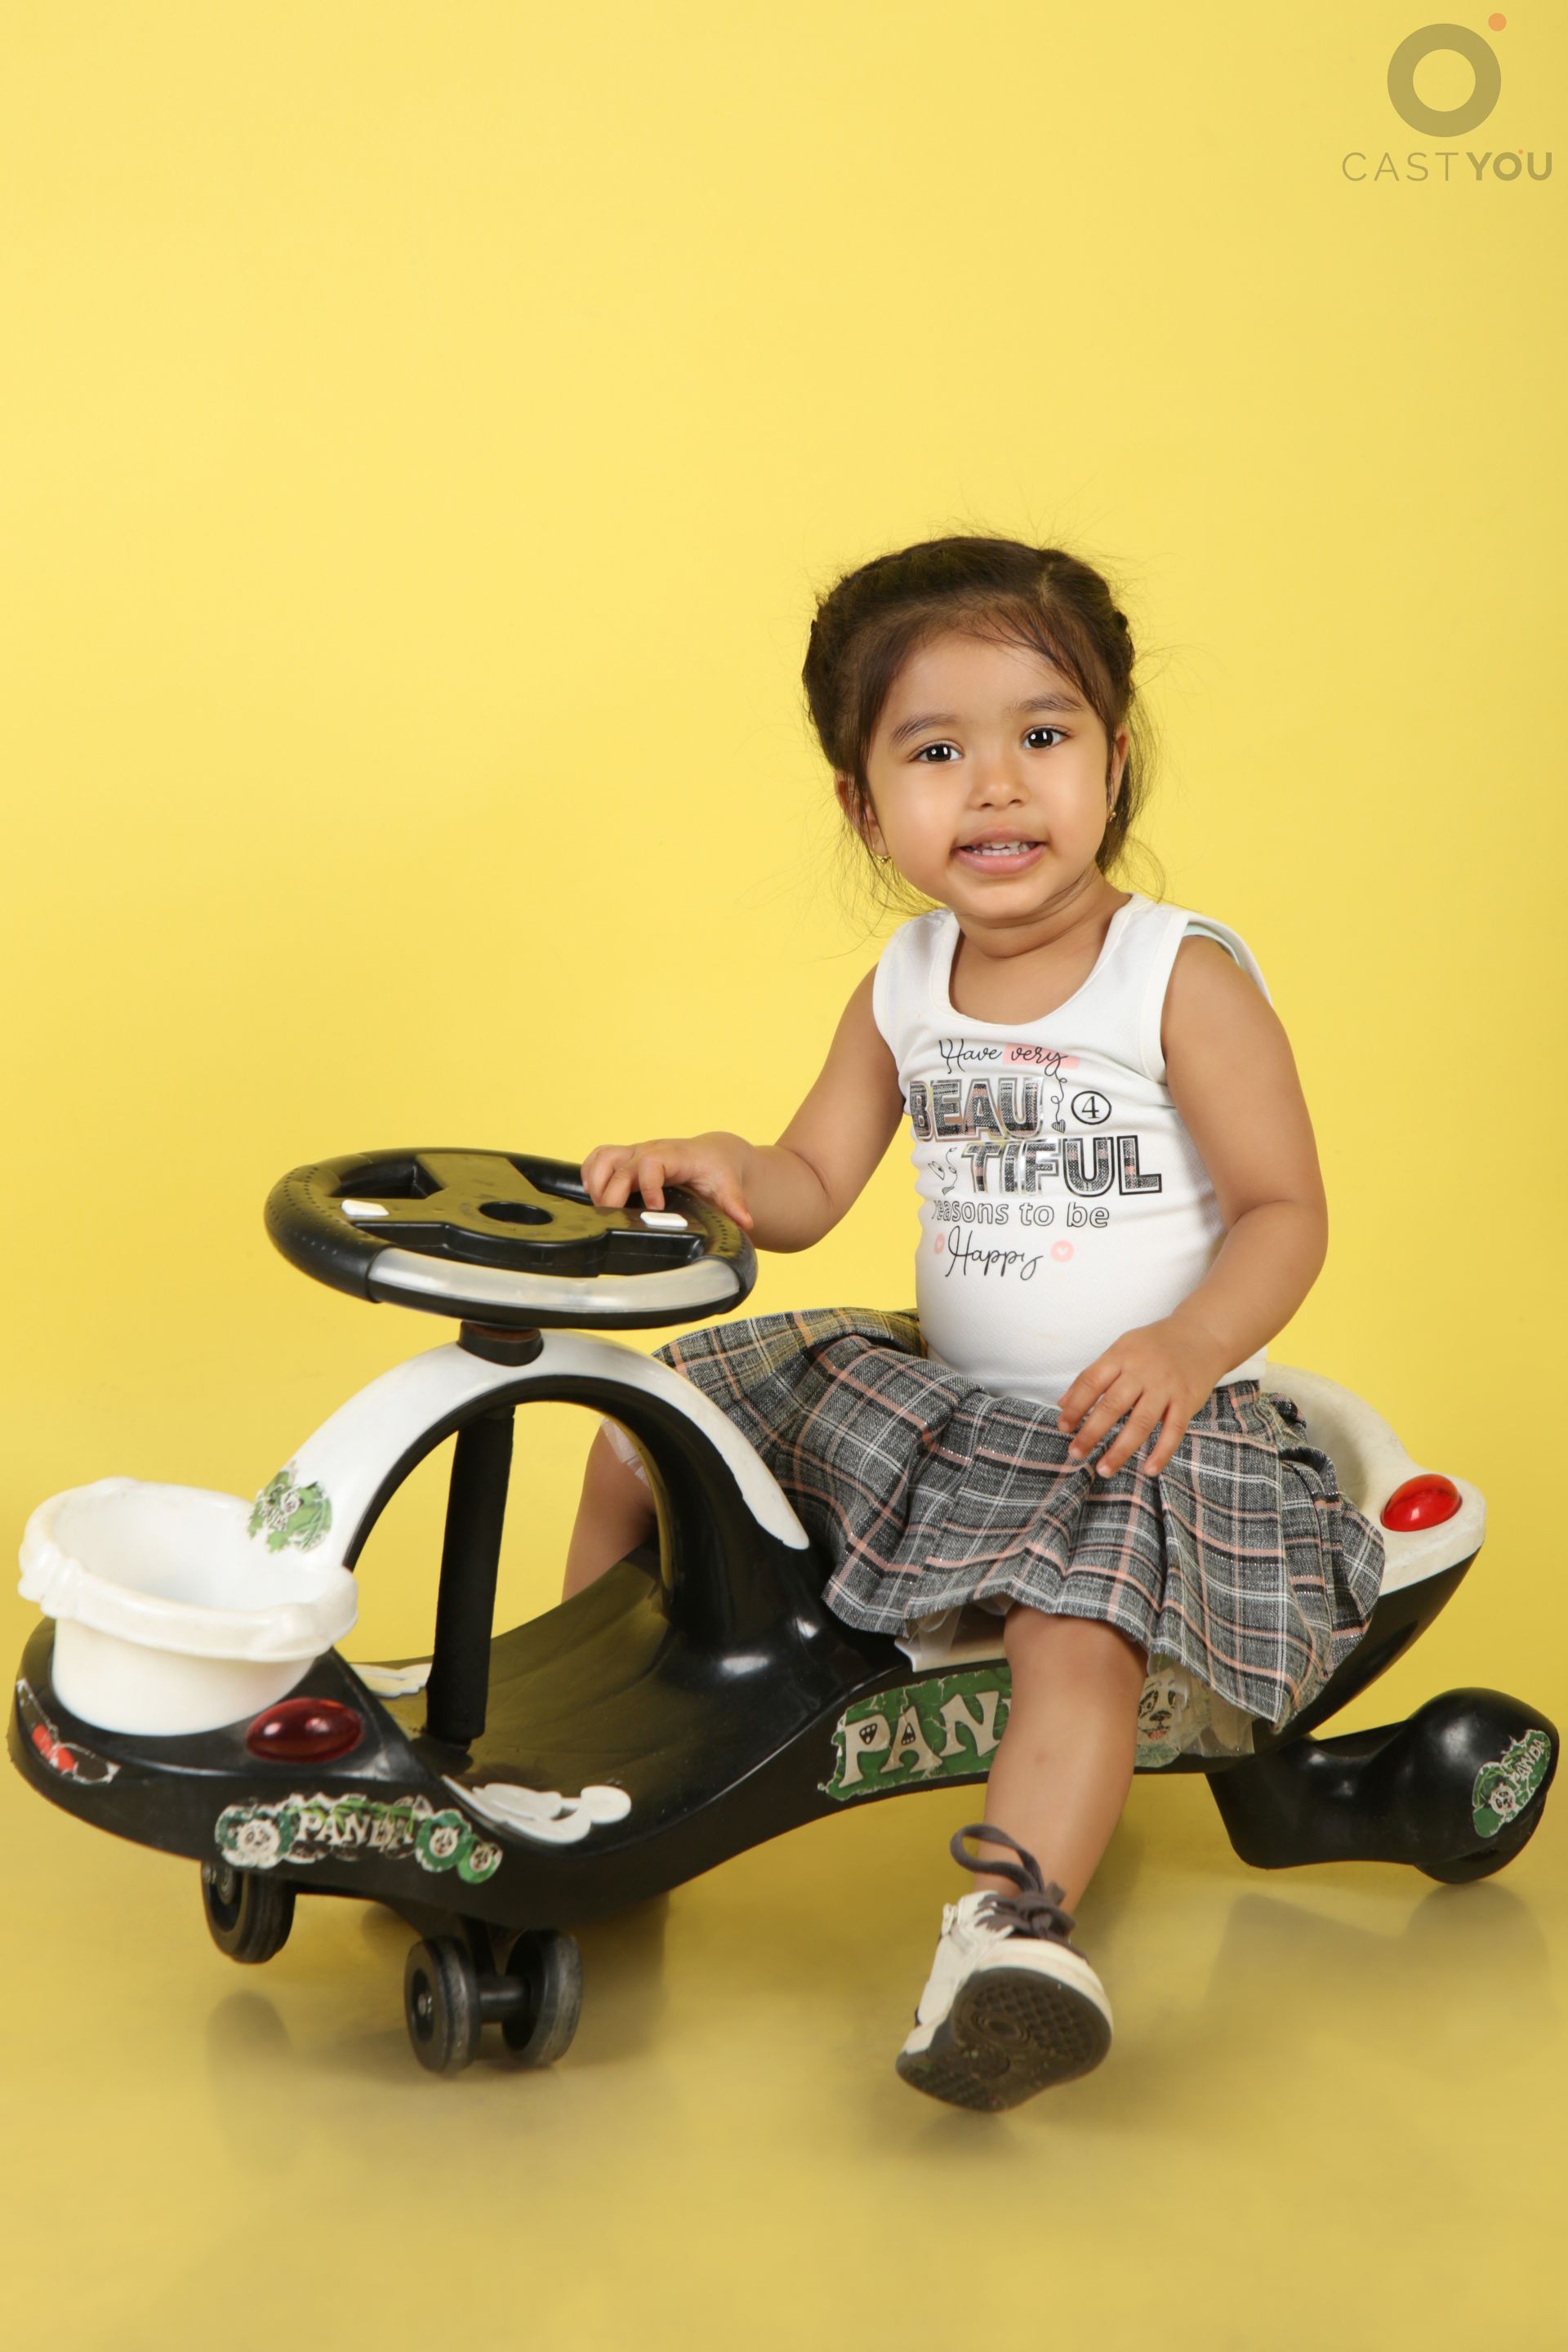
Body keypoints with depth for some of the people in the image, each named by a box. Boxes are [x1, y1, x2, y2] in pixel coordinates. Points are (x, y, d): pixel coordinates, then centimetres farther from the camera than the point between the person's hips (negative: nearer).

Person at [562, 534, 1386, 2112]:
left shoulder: (1185, 980, -14)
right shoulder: (903, 992, 2)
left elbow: (1286, 1211, -13)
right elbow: (812, 1186, 6)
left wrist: (1188, 1346, -30)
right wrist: (721, 1168, -17)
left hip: (1139, 1416, -6)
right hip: (935, 1391, 6)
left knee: (1082, 1625, -34)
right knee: (646, 1427, 7)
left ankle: (1014, 1916, -34)